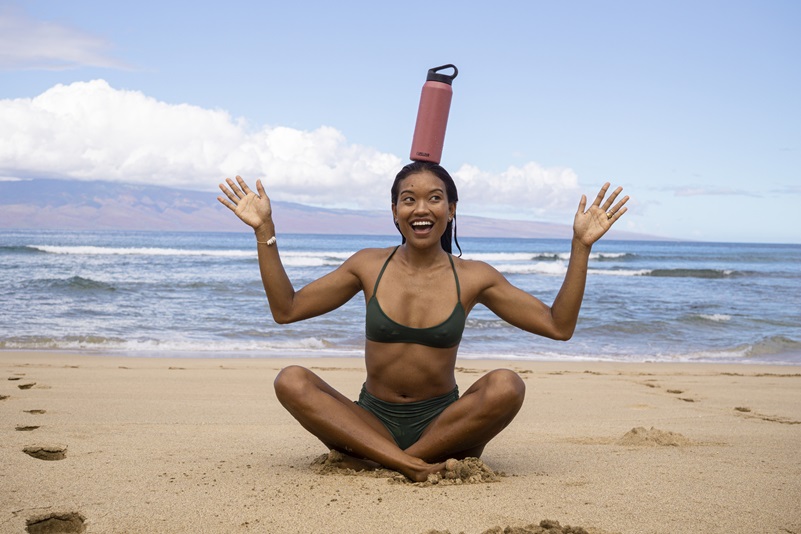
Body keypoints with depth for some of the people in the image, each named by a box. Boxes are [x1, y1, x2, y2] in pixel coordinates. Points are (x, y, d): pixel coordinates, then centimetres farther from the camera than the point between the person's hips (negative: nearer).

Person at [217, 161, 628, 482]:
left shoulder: (473, 278, 0)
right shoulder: (369, 266, 3)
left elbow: (558, 326, -1)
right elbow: (286, 309, 5)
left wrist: (581, 247, -8)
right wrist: (265, 231, -2)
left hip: (441, 423, 0)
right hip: (372, 421, 1)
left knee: (506, 385, -29)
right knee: (291, 381, -23)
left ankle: (371, 461, -23)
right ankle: (410, 465, -31)